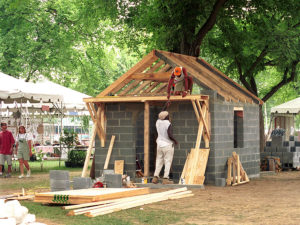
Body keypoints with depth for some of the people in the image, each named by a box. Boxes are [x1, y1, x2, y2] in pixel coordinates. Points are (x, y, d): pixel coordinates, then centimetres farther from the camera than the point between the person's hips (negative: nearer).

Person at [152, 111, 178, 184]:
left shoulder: (158, 122, 2)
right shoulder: (168, 124, -16)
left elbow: (160, 117, 26)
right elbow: (170, 135, -22)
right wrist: (175, 141, -5)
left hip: (159, 144, 6)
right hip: (168, 145, -6)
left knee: (159, 161, 12)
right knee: (168, 162, -1)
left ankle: (155, 177, 6)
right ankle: (165, 178, -5)